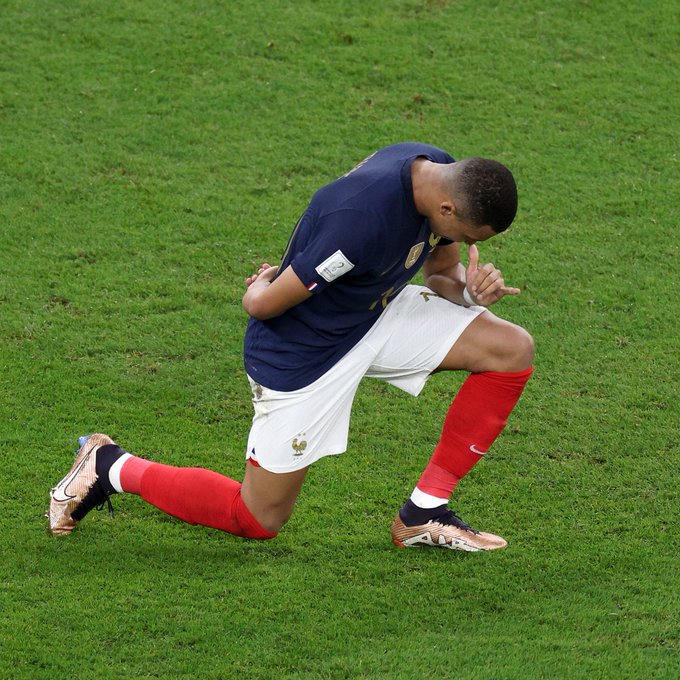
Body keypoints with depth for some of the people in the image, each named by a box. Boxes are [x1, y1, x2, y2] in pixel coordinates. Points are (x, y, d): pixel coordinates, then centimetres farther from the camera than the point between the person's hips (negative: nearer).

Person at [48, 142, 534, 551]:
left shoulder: (441, 175, -11)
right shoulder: (363, 218, -38)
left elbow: (442, 273, 8)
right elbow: (261, 304, -25)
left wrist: (470, 289, -15)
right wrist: (264, 283, -1)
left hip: (376, 313, 8)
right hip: (302, 351, -8)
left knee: (513, 350, -8)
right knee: (259, 521, 4)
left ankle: (425, 514, 1)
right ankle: (111, 467, 23)